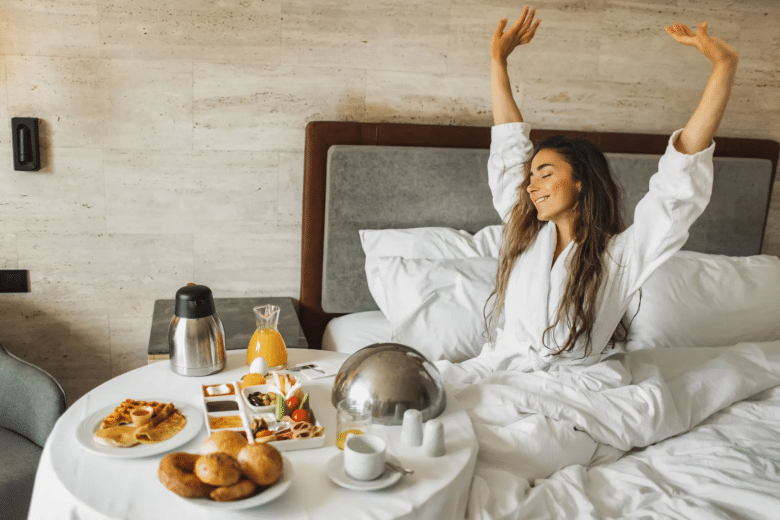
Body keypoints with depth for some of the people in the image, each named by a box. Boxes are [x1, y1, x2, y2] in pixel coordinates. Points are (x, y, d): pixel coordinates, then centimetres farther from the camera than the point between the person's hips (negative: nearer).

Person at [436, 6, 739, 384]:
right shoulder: (526, 232, 7)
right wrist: (498, 59, 14)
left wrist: (723, 66, -20)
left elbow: (680, 183, -15)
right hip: (494, 366, 4)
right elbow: (509, 145, 12)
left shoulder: (620, 254, -6)